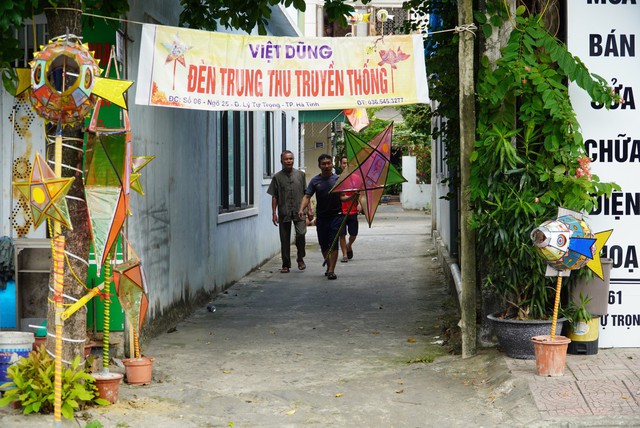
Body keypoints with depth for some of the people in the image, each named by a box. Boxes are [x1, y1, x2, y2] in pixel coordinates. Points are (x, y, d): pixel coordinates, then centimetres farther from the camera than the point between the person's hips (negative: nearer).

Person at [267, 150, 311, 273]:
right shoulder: (277, 177, 4)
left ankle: (300, 258, 4)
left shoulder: (300, 174, 8)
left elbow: (306, 194, 12)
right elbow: (274, 197, 5)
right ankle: (286, 265, 13)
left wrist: (309, 209, 8)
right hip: (284, 212, 0)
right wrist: (274, 213, 0)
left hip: (299, 211, 0)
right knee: (285, 239, 4)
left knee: (301, 233, -17)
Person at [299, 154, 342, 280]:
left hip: (335, 216, -3)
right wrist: (301, 209, -19)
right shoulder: (315, 181, 3)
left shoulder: (338, 179, 0)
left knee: (333, 244, -9)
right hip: (321, 217, 3)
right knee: (323, 245, 11)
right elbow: (307, 196, -3)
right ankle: (328, 267, 29)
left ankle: (331, 270, -9)